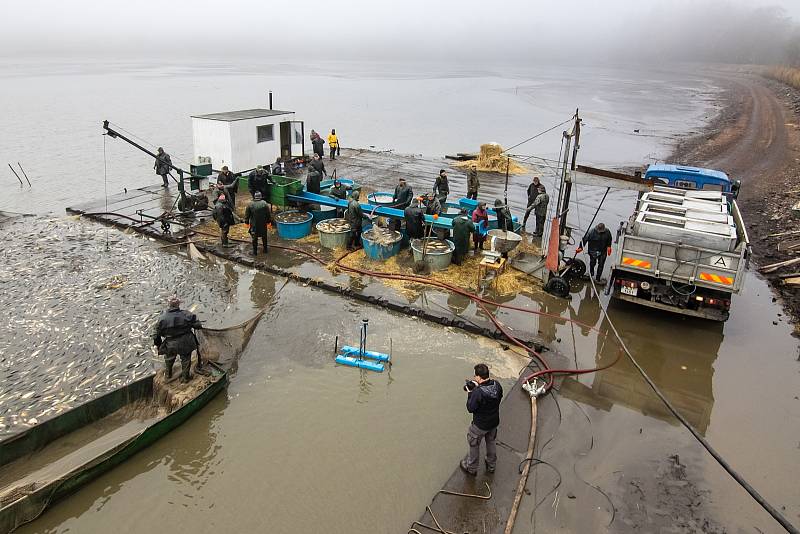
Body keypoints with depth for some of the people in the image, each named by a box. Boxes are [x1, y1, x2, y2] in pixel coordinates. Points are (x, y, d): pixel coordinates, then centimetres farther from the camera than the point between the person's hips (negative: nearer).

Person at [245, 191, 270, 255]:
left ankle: (255, 252, 15)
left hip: (254, 224, -1)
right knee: (264, 237, 18)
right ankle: (265, 249, 27)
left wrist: (247, 222, 11)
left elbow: (247, 215, -3)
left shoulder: (250, 205, -12)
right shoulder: (264, 204, -12)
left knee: (254, 238, 10)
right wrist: (268, 221, 10)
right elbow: (268, 214, -4)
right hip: (263, 224, 1)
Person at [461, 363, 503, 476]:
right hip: (494, 422, 6)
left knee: (474, 445, 19)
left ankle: (471, 469, 40)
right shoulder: (497, 385, -15)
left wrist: (470, 393, -12)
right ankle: (491, 466, 50)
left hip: (480, 425, -6)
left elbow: (470, 409, -23)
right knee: (491, 442, 30)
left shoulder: (477, 392, -34)